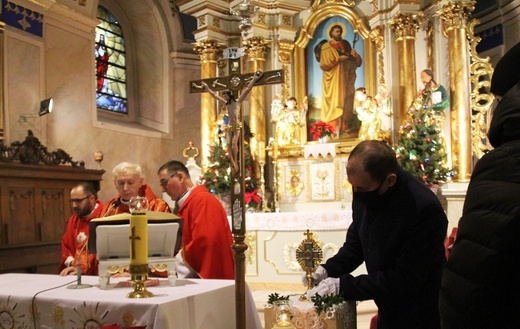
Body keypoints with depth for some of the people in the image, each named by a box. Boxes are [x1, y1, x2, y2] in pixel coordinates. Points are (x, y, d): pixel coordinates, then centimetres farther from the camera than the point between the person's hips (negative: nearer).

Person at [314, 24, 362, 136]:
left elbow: (357, 62, 12)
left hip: (345, 79, 5)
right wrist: (338, 59, -20)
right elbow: (324, 64, -12)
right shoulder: (326, 47, -3)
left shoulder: (345, 44, 11)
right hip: (333, 80, -5)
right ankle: (333, 127, -5)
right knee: (334, 102, -7)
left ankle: (344, 126, 9)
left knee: (345, 101, 4)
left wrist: (354, 55, -11)